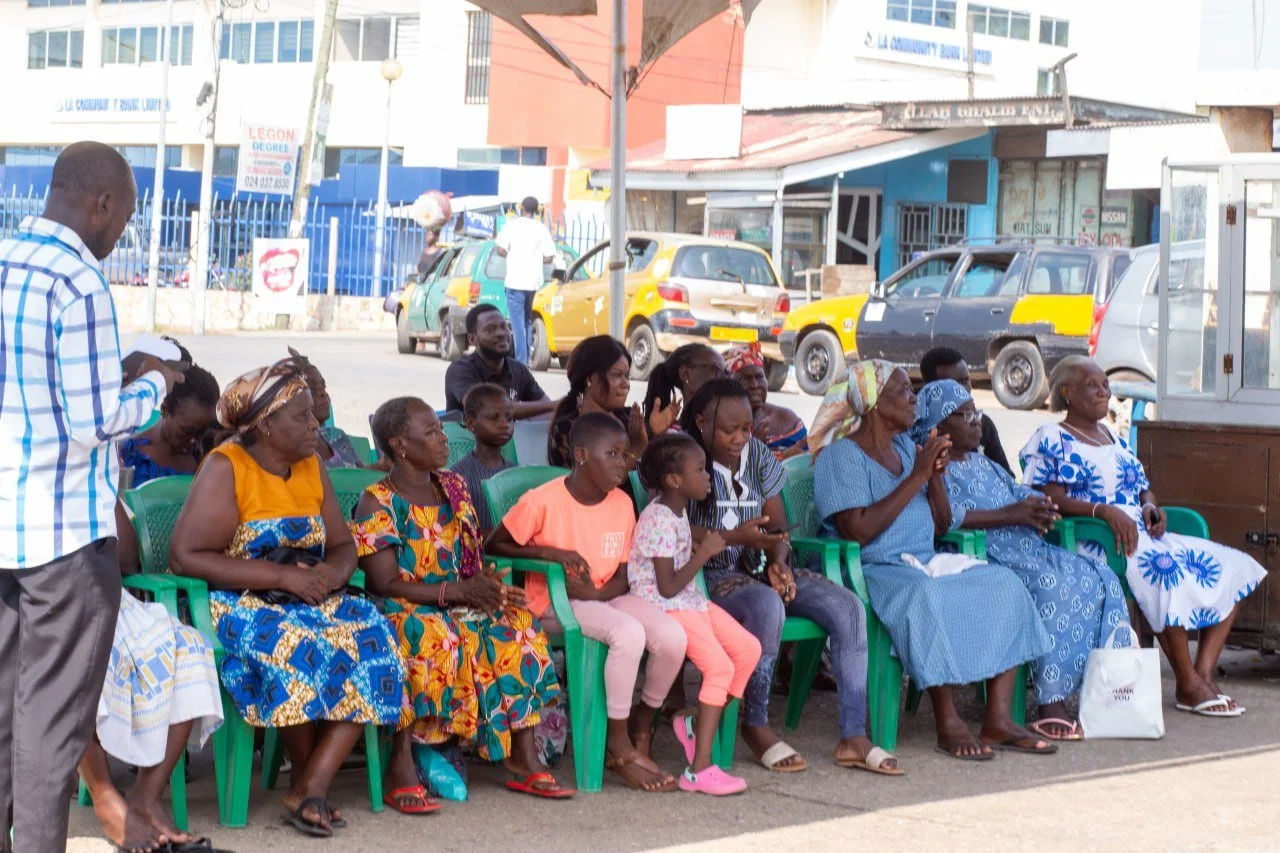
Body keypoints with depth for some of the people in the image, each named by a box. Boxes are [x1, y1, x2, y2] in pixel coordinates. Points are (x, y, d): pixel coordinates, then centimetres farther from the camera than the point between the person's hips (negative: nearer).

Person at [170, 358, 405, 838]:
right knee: (297, 649, -37)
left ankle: (312, 788, -23)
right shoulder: (226, 468, -9)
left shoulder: (310, 467, 12)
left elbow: (343, 545, 15)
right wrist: (282, 576, -20)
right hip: (241, 604, -6)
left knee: (374, 640, -23)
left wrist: (334, 571, -12)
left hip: (314, 599, 6)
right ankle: (305, 776, -13)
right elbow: (185, 556, -18)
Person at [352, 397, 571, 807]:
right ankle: (401, 767, -34)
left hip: (460, 605, 6)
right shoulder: (377, 503, -6)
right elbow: (386, 584, -14)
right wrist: (458, 591, -21)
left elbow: (475, 556, 16)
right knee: (429, 636, -38)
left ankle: (523, 755, -18)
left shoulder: (455, 487, 15)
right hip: (403, 613, -6)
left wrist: (489, 583, -9)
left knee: (517, 626, -19)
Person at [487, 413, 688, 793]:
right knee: (629, 633, -33)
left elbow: (622, 577, 7)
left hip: (603, 597, 6)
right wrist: (549, 552, -17)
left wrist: (594, 593, -15)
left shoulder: (622, 504, 4)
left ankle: (641, 727, 4)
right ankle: (619, 746, -18)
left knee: (672, 635, -21)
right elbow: (493, 546, -5)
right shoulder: (542, 502, -12)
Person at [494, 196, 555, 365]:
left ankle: (521, 361, -13)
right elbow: (549, 257, 1)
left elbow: (500, 250, -8)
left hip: (515, 281, -4)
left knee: (518, 323, -6)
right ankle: (526, 359, 20)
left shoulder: (513, 225, -3)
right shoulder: (542, 229, 4)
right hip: (534, 282, 4)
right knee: (527, 322, 17)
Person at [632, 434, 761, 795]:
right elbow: (668, 587, -22)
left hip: (691, 601, 10)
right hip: (664, 608, -10)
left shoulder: (678, 512, 12)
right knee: (719, 666, -21)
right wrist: (704, 552, -17)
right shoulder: (659, 520, -20)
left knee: (749, 648, 1)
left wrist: (708, 545, 10)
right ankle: (699, 769, -20)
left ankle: (697, 724, 7)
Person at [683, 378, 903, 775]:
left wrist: (779, 560, -10)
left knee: (848, 607, -13)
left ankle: (853, 736, -14)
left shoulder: (757, 455, 11)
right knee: (767, 606, -38)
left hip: (761, 568, 7)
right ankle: (755, 727, -19)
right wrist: (735, 537, -27)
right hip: (712, 575, -7)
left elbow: (778, 526, 11)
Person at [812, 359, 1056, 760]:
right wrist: (916, 478, -15)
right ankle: (948, 724, -29)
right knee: (926, 595, -39)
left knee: (1005, 584, -14)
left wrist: (936, 473, -1)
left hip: (925, 562, 8)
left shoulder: (906, 448, 18)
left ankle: (998, 719, -18)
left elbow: (941, 525, 18)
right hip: (874, 572, -8)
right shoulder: (842, 455, -6)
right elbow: (858, 532, -20)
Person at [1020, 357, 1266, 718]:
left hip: (1143, 535, 9)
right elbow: (1051, 500, -12)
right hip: (1094, 544, -9)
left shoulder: (1112, 436, 26)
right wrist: (1105, 511, -25)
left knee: (1233, 567, -5)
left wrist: (1151, 506, 1)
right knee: (1164, 568, -37)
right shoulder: (1051, 439, 2)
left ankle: (1205, 672, -14)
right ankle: (1188, 686, -27)